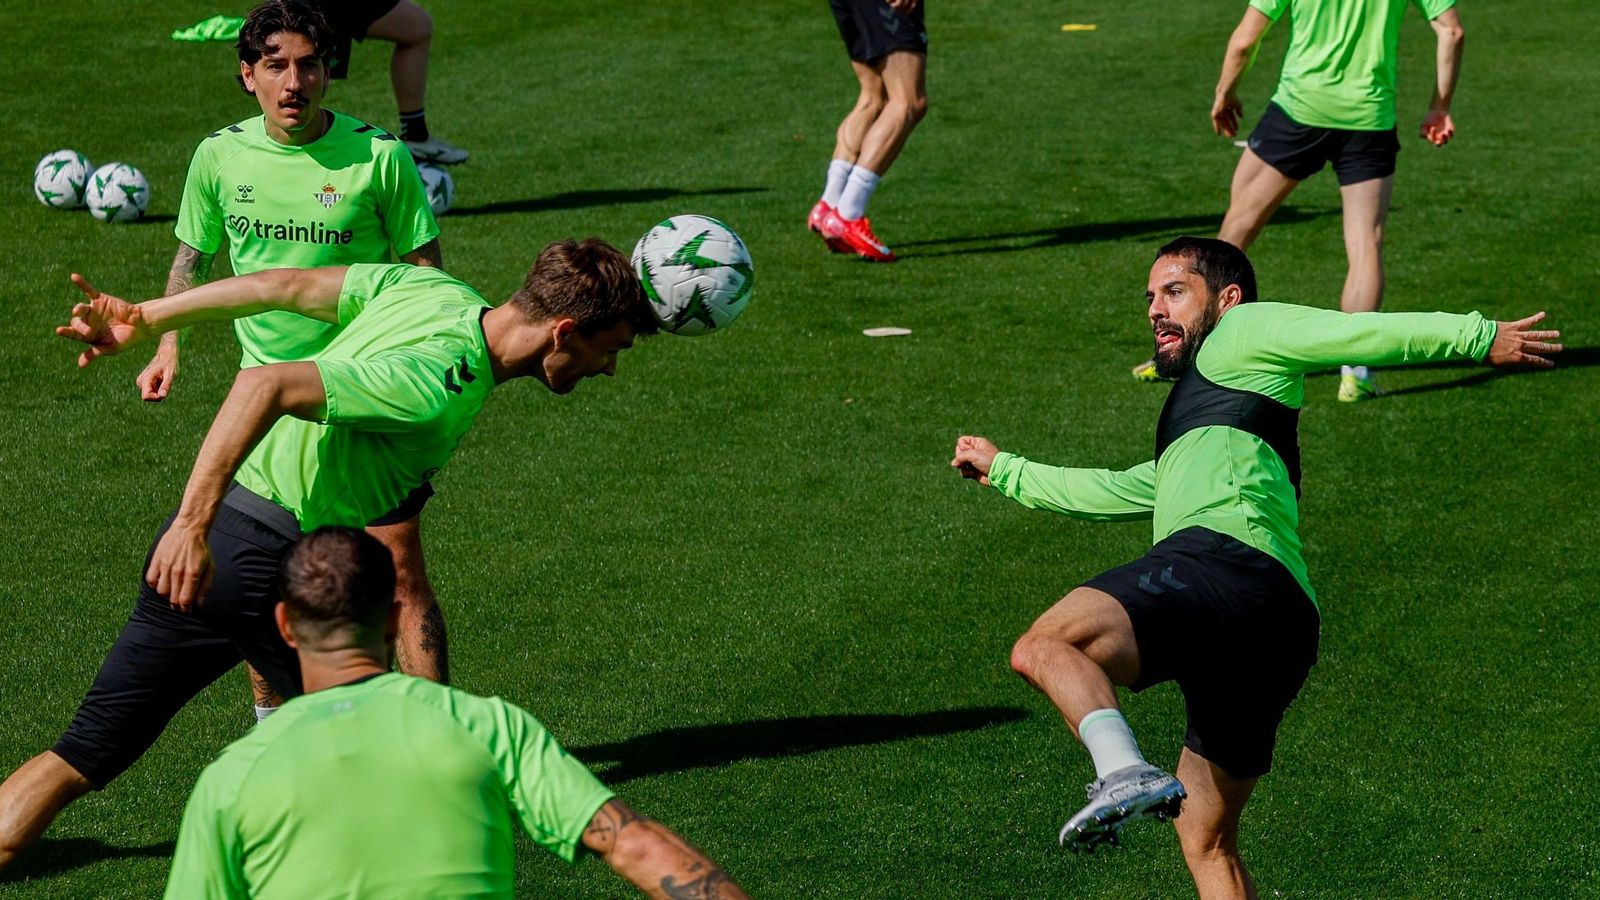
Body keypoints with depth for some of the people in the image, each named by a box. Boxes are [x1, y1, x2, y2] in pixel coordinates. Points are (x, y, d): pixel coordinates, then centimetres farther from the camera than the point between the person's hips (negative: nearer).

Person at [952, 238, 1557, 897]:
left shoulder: (1242, 334, 19)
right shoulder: (1186, 452, 41)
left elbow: (1366, 334, 9)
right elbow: (1111, 494, 54)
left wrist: (1477, 337, -3)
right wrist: (1003, 469, 63)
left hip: (1226, 557, -9)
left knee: (1044, 647, -29)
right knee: (1206, 840, 15)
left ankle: (1125, 774, -51)